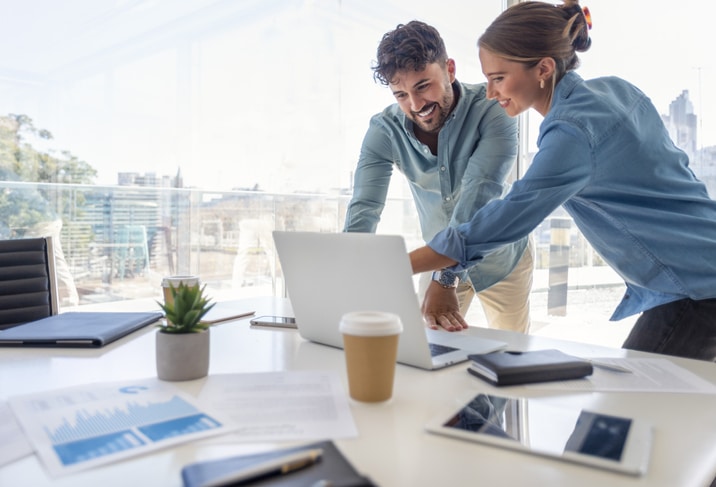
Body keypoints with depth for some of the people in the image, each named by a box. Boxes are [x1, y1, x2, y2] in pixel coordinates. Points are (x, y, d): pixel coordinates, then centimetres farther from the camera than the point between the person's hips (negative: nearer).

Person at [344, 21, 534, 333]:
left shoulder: (492, 111, -25)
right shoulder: (384, 131, -18)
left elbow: (479, 196, -37)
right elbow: (363, 211, -27)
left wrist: (444, 281, -47)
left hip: (500, 258, -1)